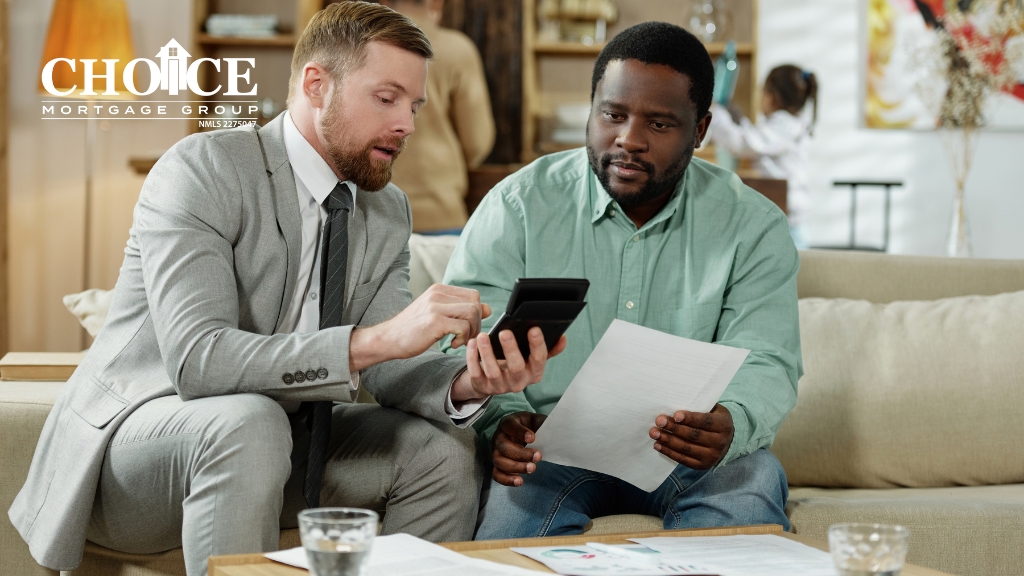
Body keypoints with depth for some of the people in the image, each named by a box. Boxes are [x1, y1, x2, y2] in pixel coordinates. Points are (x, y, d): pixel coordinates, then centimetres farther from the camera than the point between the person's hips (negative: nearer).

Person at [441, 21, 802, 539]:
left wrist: (730, 427, -31)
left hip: (688, 456, 2)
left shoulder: (752, 227, 2)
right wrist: (503, 418, -29)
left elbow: (766, 364, -6)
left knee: (753, 480, -31)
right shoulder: (518, 206, 0)